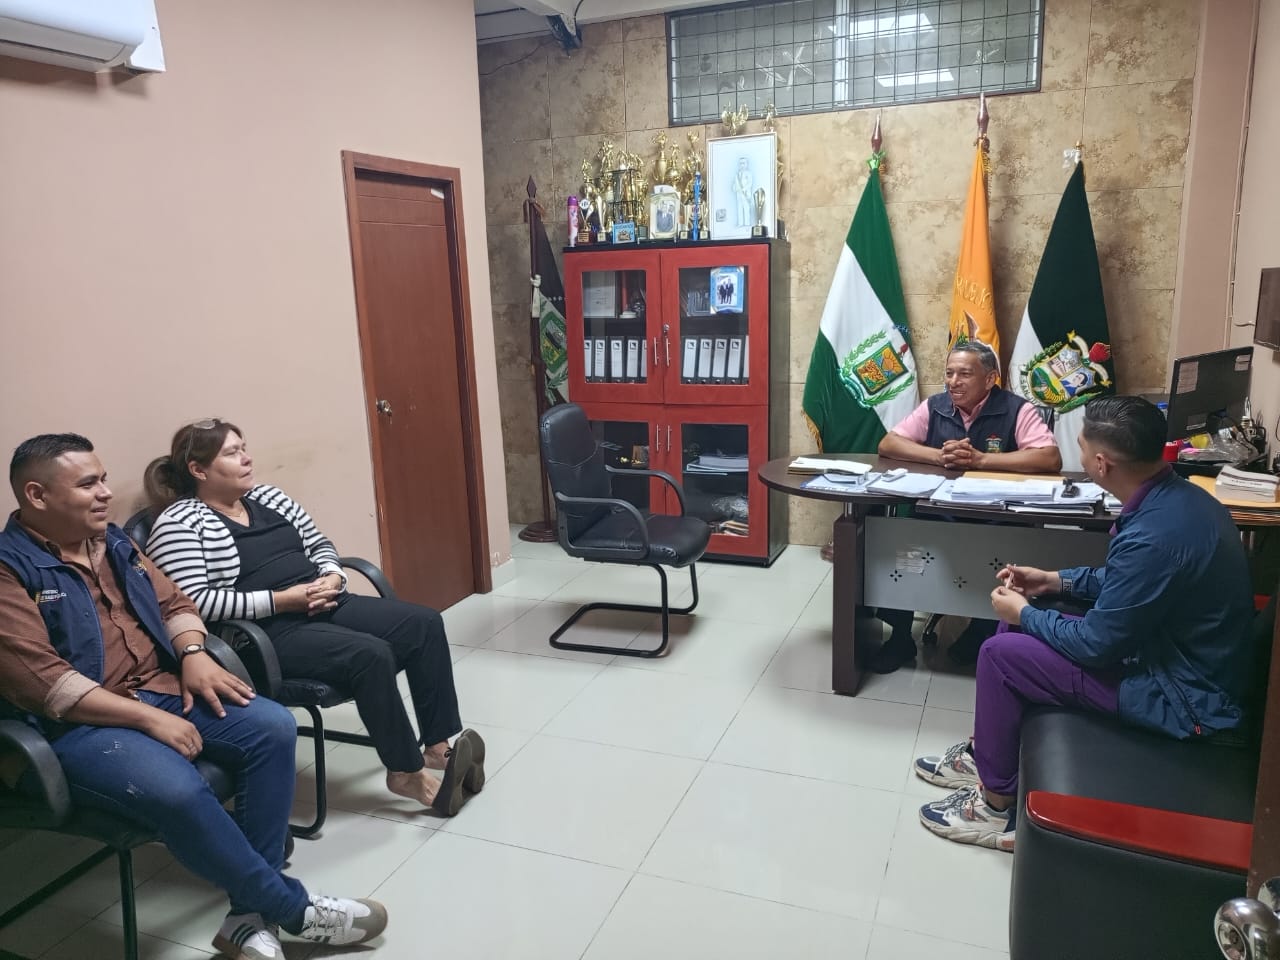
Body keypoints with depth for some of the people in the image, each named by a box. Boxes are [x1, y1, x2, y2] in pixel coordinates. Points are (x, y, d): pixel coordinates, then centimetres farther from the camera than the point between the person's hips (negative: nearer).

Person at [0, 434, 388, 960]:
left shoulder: (112, 543, 13)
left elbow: (172, 602, 20)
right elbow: (42, 682, -19)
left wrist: (194, 656, -3)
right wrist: (149, 719, -21)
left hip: (160, 689, 7)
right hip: (78, 726, -7)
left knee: (273, 727, -15)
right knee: (177, 790, -34)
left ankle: (251, 915, -12)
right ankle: (292, 907, -13)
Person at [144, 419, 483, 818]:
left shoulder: (267, 496, 15)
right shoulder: (179, 524, -7)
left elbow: (319, 544, 20)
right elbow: (194, 602, -19)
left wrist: (332, 577, -3)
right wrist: (282, 600, -20)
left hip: (326, 606, 8)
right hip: (267, 633, -8)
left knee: (424, 623, -10)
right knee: (371, 655, -30)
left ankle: (439, 745, -6)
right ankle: (406, 771, -12)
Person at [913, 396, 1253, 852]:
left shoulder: (1152, 536, -33)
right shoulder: (1179, 496, -3)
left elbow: (1095, 645, -22)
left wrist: (1024, 613, -6)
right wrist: (1057, 580, 11)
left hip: (1184, 698, -9)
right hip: (1186, 661, 9)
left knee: (1001, 654, -10)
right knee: (1020, 631, 11)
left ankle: (996, 804, 7)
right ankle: (984, 756, 25)